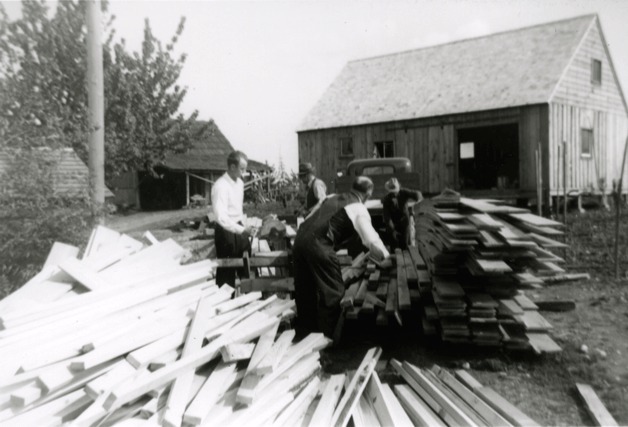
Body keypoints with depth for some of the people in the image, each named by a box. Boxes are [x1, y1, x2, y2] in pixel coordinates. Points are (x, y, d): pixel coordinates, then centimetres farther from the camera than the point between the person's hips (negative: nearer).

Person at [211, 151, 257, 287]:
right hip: (226, 232, -8)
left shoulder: (239, 182, 6)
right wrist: (242, 230, -37)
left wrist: (243, 227, 15)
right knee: (227, 271, 4)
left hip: (239, 229, 8)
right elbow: (221, 217, -30)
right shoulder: (221, 186, -21)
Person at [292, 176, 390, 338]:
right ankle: (330, 336, 16)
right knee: (333, 291, 6)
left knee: (305, 289, 21)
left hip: (300, 238, 8)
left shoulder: (332, 198, 23)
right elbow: (372, 240, -2)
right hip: (318, 245, -8)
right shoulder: (359, 209, 3)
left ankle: (305, 331, 38)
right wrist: (386, 257, 15)